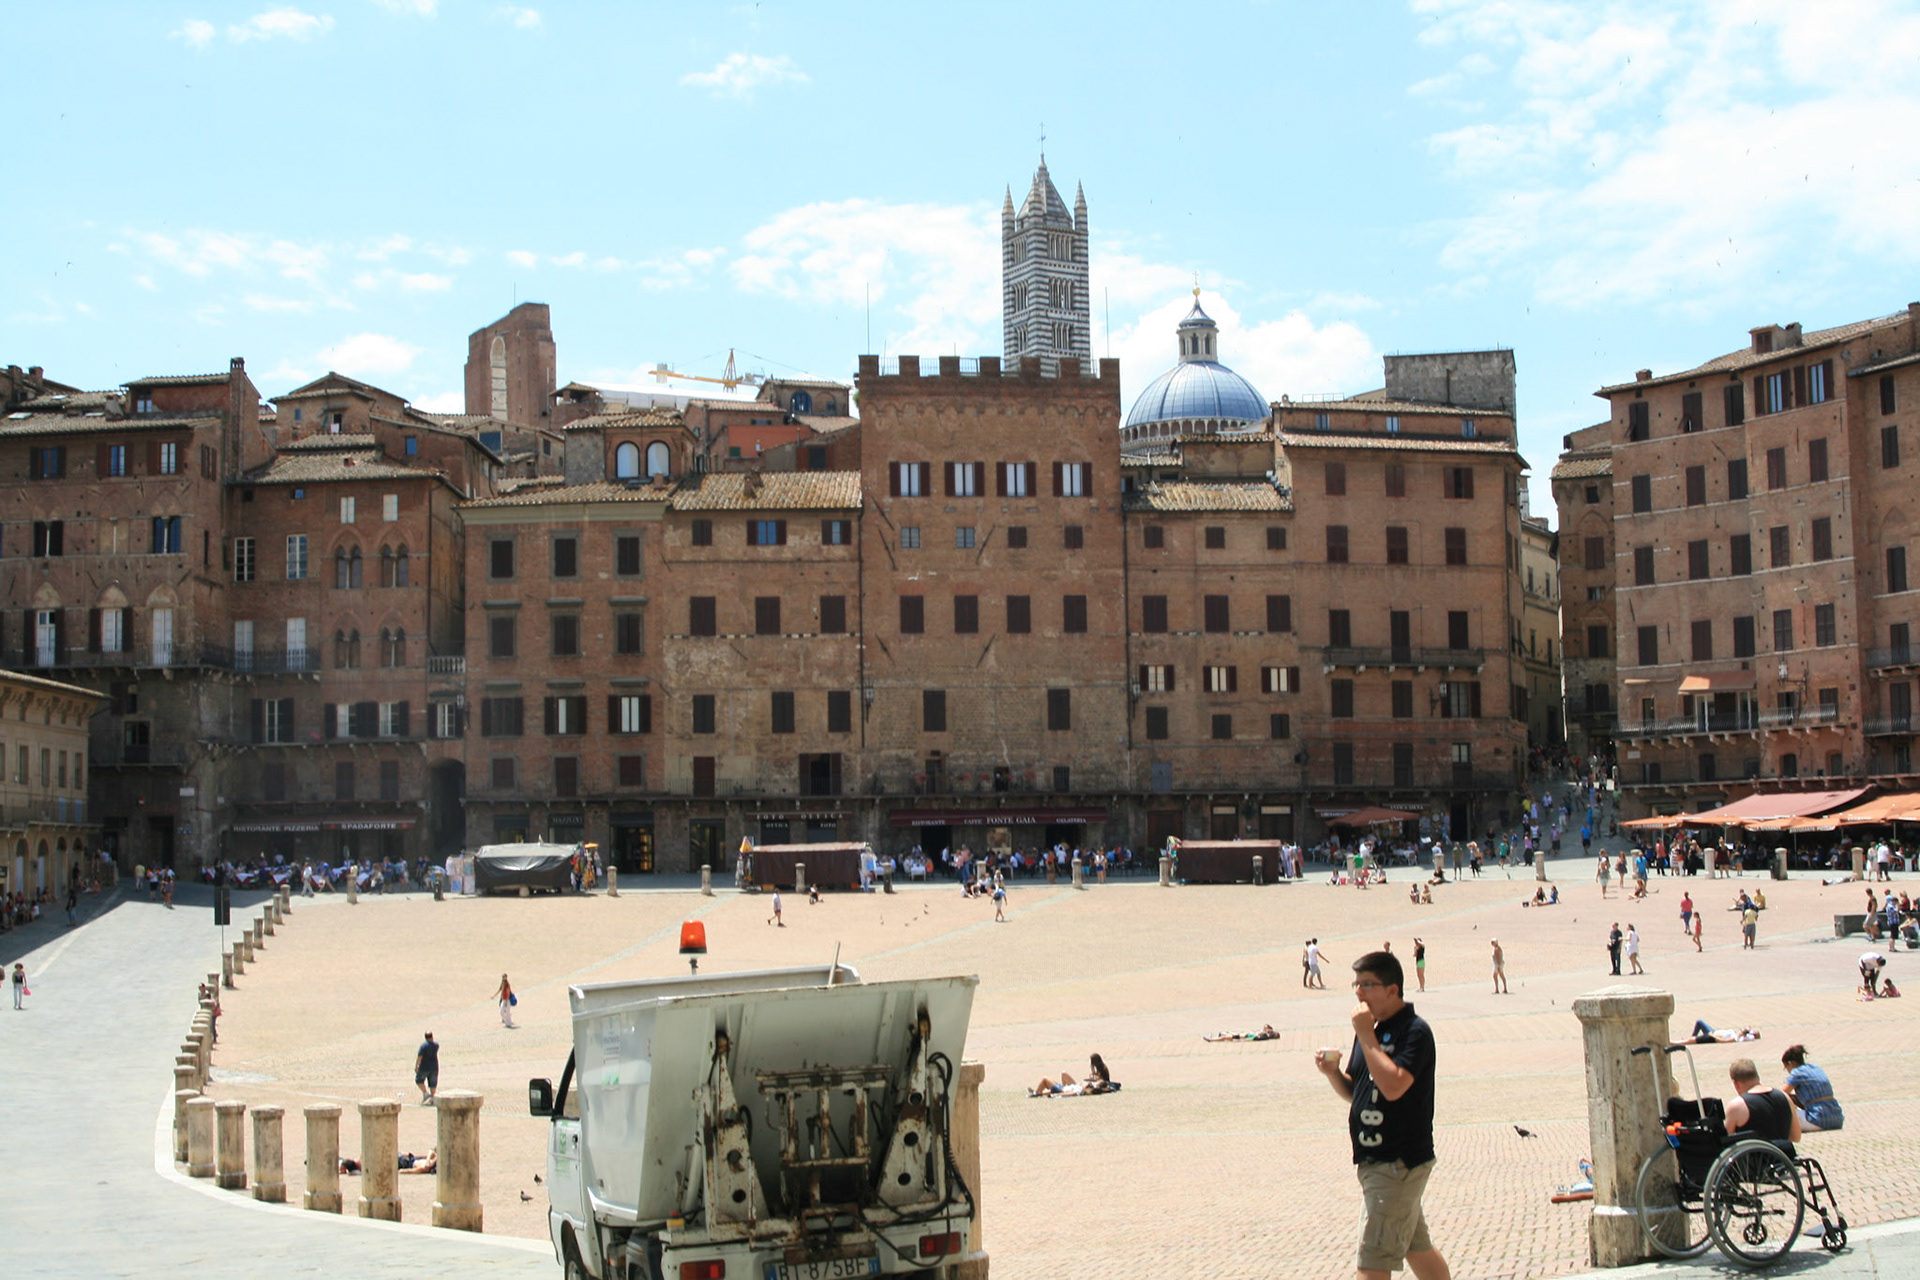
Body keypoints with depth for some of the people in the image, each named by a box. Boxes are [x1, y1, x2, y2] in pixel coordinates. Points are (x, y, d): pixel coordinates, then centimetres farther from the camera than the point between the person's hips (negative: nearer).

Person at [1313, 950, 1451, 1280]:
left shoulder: (1414, 1031, -15)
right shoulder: (1373, 1029, 12)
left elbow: (1393, 1086, -30)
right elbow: (1354, 1092, 18)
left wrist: (1366, 1035, -23)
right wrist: (1333, 1072, -3)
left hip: (1398, 1165, -9)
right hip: (1375, 1162, 9)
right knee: (1417, 1249, 20)